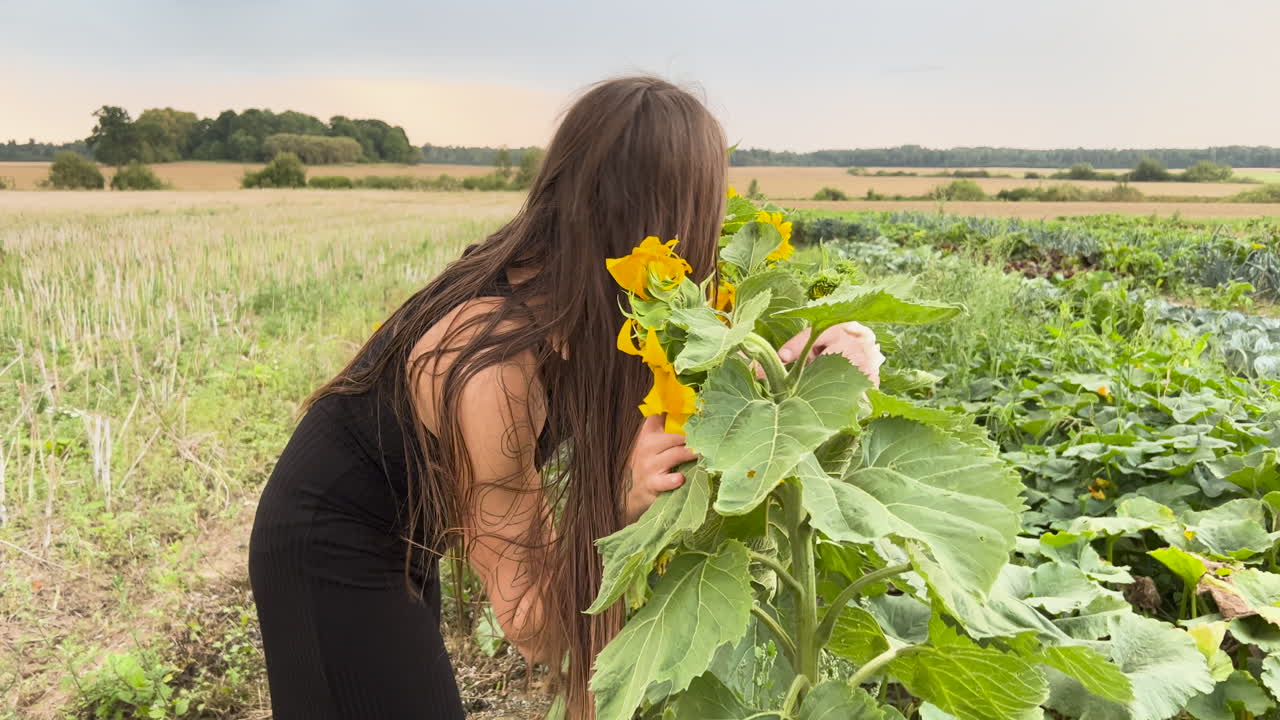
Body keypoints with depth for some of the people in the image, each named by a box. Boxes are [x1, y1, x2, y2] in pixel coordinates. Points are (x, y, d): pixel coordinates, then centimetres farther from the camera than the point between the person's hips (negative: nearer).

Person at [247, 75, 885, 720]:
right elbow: (529, 624, -28)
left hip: (394, 541, 8)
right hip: (332, 562, -8)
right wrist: (621, 505, -42)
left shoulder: (550, 284, -18)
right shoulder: (491, 369, -37)